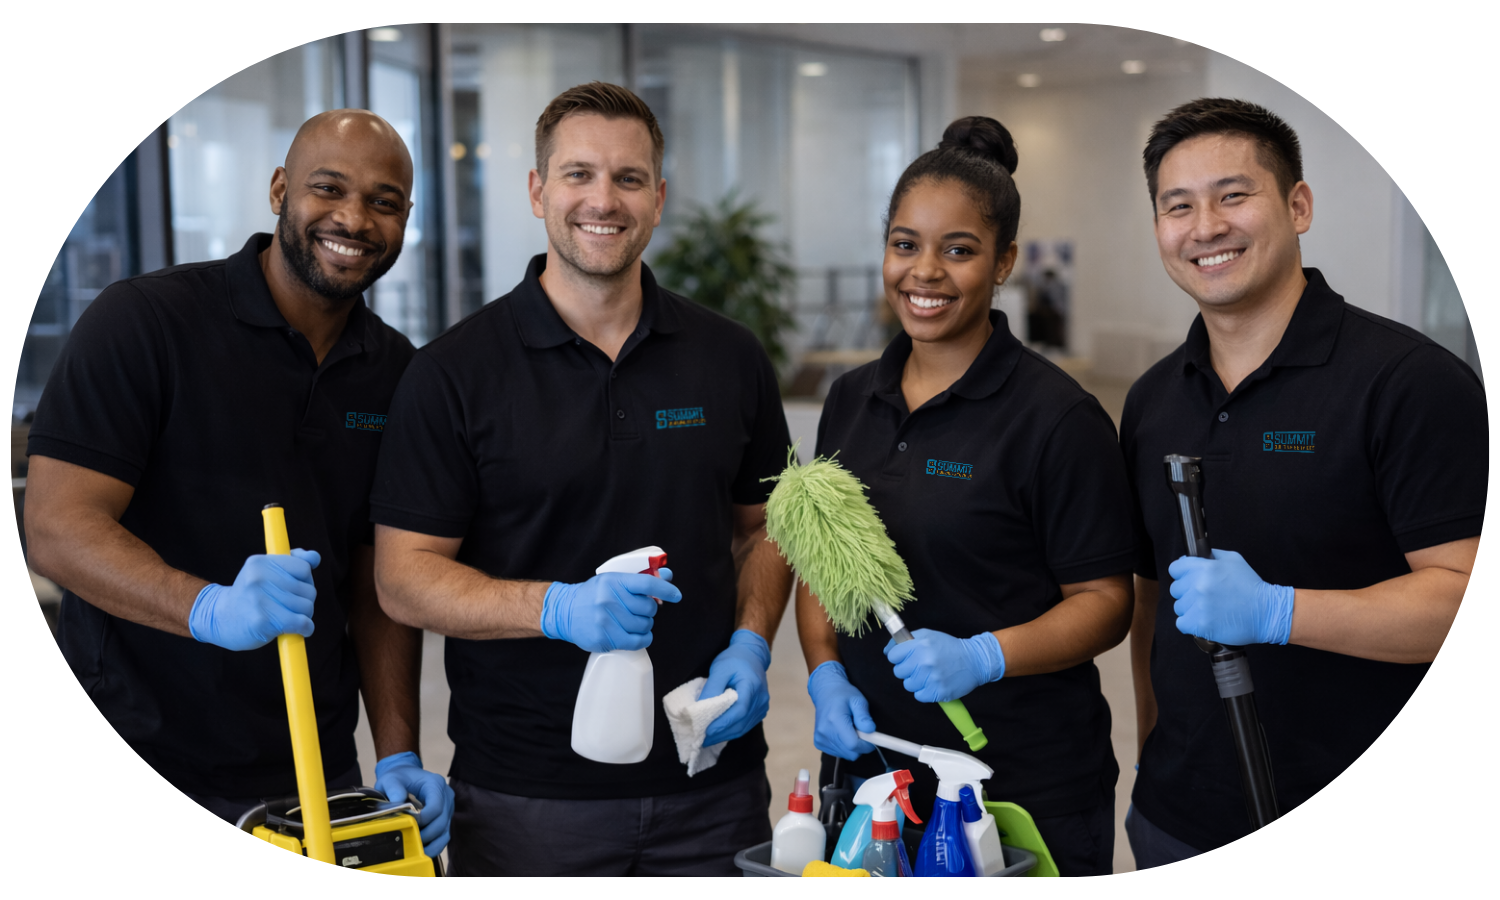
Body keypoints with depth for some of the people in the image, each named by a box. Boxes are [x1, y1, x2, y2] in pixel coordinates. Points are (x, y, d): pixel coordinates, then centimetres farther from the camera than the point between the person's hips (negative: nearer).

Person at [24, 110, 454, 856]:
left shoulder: (397, 374, 4)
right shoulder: (143, 320, -11)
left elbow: (380, 579, 6)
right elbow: (57, 530, -17)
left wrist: (397, 754, -4)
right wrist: (214, 609, -32)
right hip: (137, 767, -4)